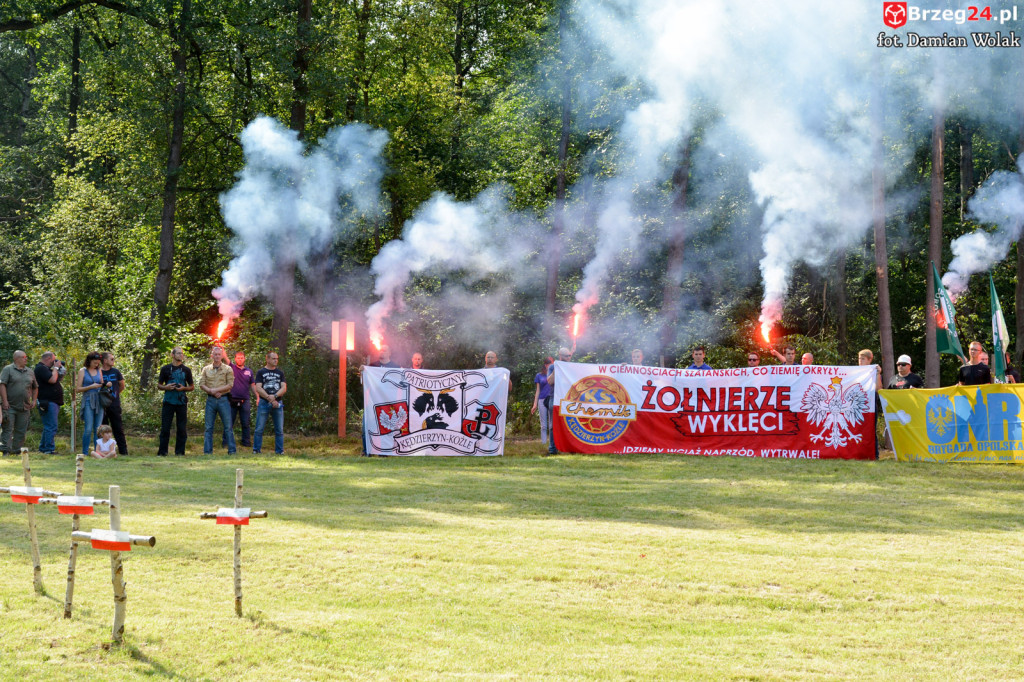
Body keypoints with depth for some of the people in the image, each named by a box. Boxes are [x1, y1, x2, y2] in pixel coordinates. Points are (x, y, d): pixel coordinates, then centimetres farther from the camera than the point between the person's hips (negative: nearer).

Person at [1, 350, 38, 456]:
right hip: (10, 406, -5)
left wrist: (34, 400, 12)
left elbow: (35, 387, 24)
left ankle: (17, 450, 13)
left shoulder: (30, 372, 15)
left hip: (25, 407, 5)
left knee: (21, 431, 6)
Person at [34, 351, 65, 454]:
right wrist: (56, 368, -9)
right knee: (51, 426, -14)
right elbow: (52, 380, -22)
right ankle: (49, 449, -16)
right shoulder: (41, 368, -11)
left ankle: (43, 448, 21)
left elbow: (58, 380, 24)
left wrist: (62, 371, 11)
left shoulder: (46, 368, 20)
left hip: (53, 402, 11)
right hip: (48, 402, -11)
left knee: (48, 426, 15)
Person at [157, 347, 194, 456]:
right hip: (168, 401, -1)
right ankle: (162, 452, 2)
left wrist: (184, 388, -6)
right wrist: (166, 387, -10)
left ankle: (180, 452, 6)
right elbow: (159, 385, 12)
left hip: (182, 402, 1)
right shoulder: (165, 369, 8)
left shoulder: (186, 370, 11)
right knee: (165, 428, -3)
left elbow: (192, 387, 14)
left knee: (181, 428, 0)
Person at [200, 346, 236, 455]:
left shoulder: (227, 369, 4)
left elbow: (230, 385, -5)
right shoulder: (206, 369, 11)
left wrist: (216, 390, -13)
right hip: (210, 400, 2)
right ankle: (207, 451, 5)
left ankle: (232, 450, 2)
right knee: (209, 427, 2)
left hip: (223, 399, -2)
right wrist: (212, 392, -11)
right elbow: (201, 385, 4)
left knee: (228, 426, -2)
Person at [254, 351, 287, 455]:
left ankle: (279, 450, 6)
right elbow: (258, 388, -4)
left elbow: (284, 388, 4)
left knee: (279, 429, 1)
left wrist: (275, 396, -14)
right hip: (264, 403, -3)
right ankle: (256, 450, 1)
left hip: (277, 403, 3)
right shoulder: (260, 372, 5)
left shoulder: (280, 373, 15)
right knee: (259, 429, -4)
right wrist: (270, 399, -13)